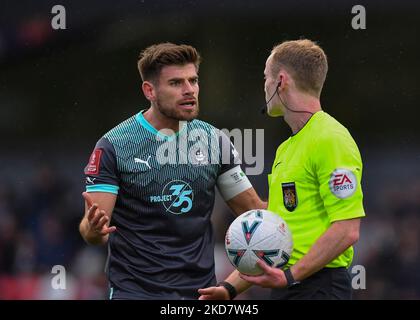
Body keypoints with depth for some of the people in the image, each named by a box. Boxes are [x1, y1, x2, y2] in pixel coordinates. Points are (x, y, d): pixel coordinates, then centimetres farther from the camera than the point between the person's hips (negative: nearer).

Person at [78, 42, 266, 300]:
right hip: (134, 290, -3)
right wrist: (94, 229, -33)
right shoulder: (113, 146, -8)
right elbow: (93, 229, -10)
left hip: (201, 288, 3)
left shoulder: (215, 140, 4)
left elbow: (252, 209, 12)